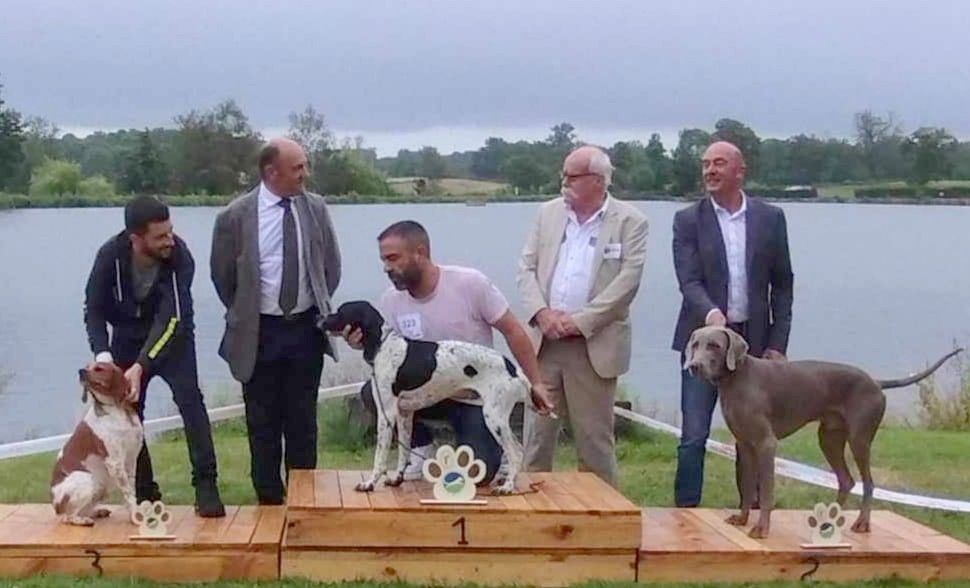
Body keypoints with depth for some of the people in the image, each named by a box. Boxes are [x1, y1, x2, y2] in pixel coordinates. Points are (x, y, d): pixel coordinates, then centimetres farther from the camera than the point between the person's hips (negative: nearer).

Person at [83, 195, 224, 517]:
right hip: (128, 335, 2)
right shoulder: (110, 255, -25)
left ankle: (205, 485, -16)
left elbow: (171, 319, -34)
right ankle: (144, 491, 13)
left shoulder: (179, 256, -31)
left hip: (172, 334, -2)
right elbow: (94, 309, -16)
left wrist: (141, 367, -43)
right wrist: (103, 355, -32)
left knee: (189, 398, -18)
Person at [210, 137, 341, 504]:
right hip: (260, 332, -2)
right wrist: (244, 315, 9)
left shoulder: (316, 208, -1)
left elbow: (331, 264, 12)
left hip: (306, 328, 2)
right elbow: (222, 275, 4)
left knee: (302, 420, 8)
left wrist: (320, 306, 11)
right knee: (263, 422, 6)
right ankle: (269, 499, 17)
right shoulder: (236, 216, -10)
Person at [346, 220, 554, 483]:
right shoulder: (391, 300, -7)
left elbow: (513, 331, -10)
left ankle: (495, 450, 19)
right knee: (374, 392, -23)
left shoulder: (470, 283, -18)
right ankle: (422, 448, 2)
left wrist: (535, 383, -11)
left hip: (476, 399, -3)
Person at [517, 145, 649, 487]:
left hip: (594, 346, -4)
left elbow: (627, 282, -10)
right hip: (544, 342, 4)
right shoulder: (548, 213, 11)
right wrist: (542, 313, -8)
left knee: (595, 439, 4)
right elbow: (527, 268, 9)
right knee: (536, 433, 8)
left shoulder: (630, 222, -3)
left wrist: (579, 321, -14)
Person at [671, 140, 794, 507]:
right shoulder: (688, 220, 0)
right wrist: (710, 313, -30)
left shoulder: (770, 218, 4)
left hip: (754, 340, 2)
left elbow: (782, 285, 7)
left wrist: (777, 343, 0)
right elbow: (689, 281, -10)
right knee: (693, 436, -3)